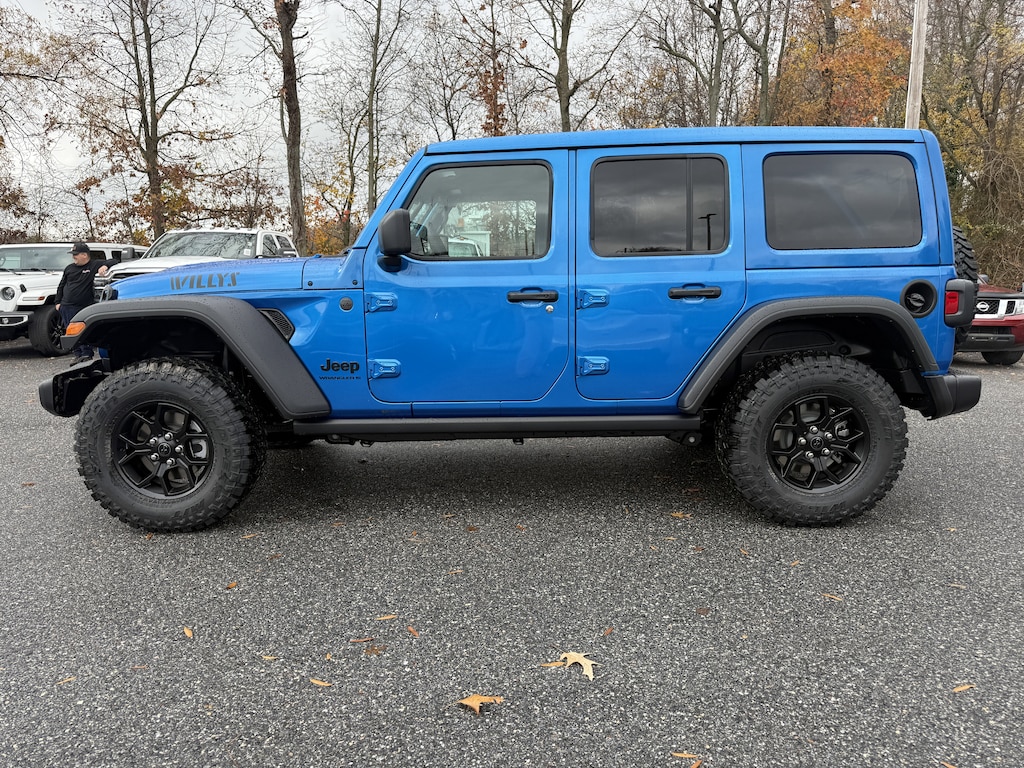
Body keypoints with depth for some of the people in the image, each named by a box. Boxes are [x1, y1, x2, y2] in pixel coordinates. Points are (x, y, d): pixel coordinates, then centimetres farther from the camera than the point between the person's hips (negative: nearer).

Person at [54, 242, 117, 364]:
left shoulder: (95, 265, 0)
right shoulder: (69, 268, 16)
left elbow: (113, 262, -3)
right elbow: (61, 286, 23)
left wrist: (105, 266, -24)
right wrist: (57, 302, 17)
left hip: (85, 307, -5)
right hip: (67, 307, 5)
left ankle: (87, 355, -1)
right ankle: (78, 355, 13)